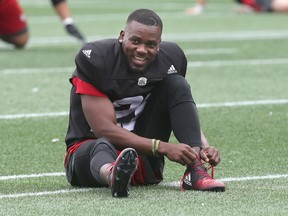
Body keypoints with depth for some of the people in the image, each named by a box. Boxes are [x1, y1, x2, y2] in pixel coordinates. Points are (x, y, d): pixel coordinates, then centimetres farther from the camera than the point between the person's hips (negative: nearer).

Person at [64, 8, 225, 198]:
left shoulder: (171, 59, -2)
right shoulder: (95, 59, -17)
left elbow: (187, 115, 8)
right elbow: (105, 129, -22)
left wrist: (204, 147, -15)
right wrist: (163, 147, -28)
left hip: (144, 161, 4)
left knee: (177, 84, -12)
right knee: (103, 146, -41)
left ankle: (195, 171, -30)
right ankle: (112, 175, -80)